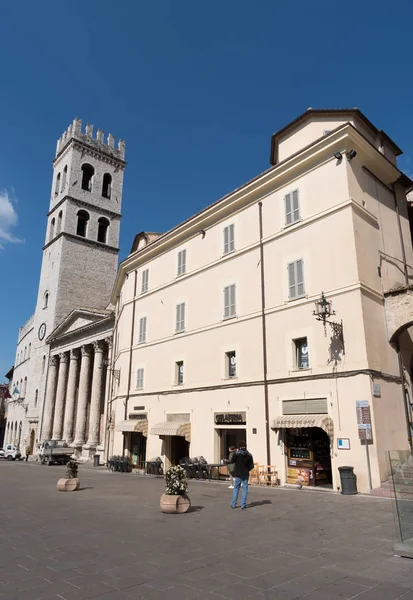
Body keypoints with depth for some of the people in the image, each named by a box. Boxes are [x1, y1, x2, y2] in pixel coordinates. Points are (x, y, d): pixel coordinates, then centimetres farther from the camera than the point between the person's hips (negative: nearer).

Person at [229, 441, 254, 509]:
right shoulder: (249, 455, -4)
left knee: (236, 488, 13)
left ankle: (233, 504, 15)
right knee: (245, 489, 8)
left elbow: (232, 461, -1)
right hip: (245, 474, 0)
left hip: (238, 474, 0)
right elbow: (252, 466, -2)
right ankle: (243, 505, 6)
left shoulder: (236, 453, -12)